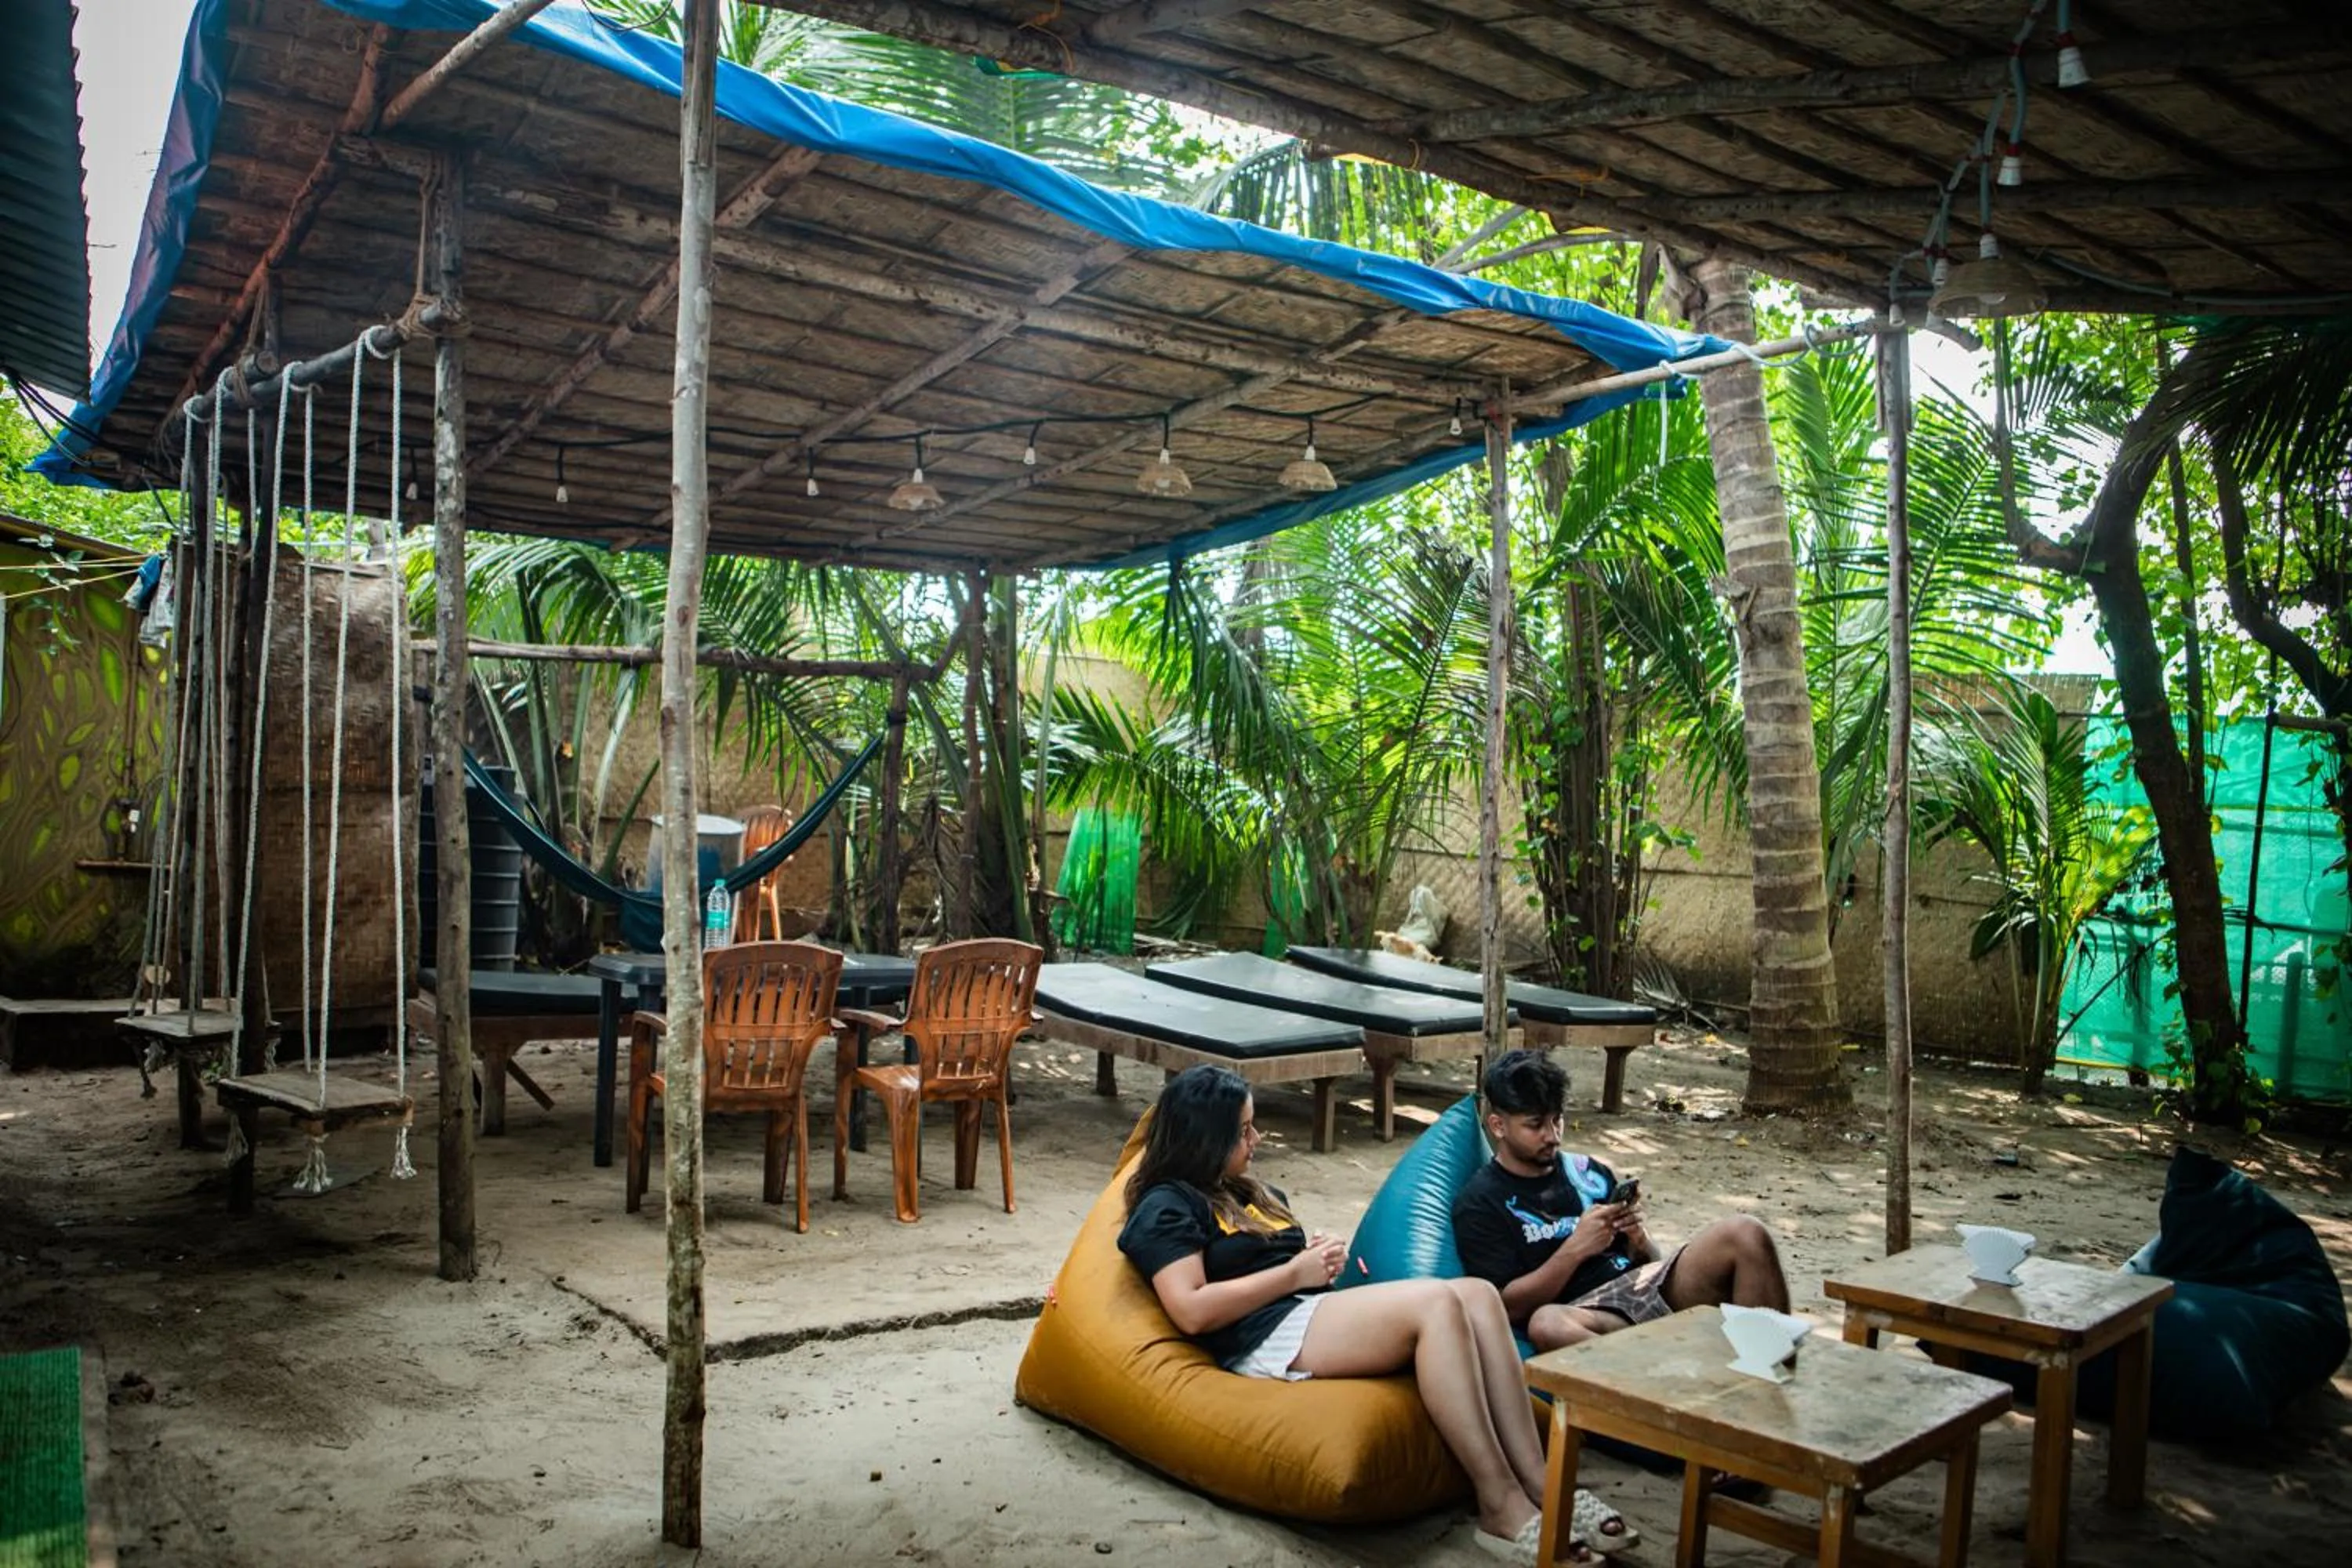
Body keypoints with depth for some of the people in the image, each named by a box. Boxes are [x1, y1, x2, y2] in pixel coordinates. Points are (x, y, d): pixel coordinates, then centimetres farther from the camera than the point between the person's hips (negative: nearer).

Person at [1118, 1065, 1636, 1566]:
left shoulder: (1246, 1191, 28)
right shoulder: (1167, 1207, 1)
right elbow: (1192, 1313, -13)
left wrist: (1319, 1253, 9)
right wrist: (1293, 1273, -8)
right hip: (1269, 1339, -9)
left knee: (1478, 1294, -17)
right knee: (1438, 1301, -29)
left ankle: (1540, 1484, -26)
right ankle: (1502, 1507, -29)